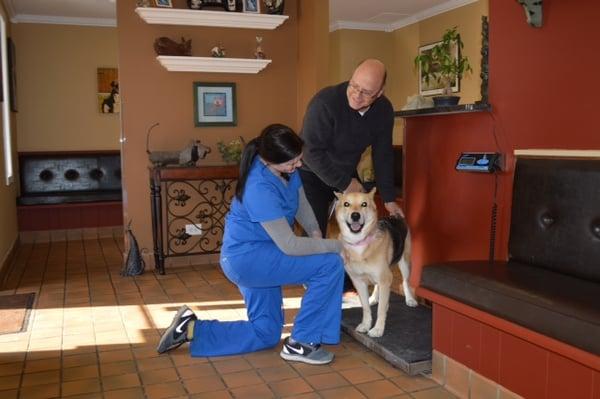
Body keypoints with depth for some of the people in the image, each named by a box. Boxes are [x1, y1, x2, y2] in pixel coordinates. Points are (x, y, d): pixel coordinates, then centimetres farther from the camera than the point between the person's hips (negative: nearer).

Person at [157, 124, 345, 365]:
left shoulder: (286, 170, -5)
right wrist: (337, 246, -19)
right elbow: (289, 245, -27)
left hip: (249, 257, 9)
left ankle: (191, 329, 16)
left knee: (265, 334, 16)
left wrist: (316, 234, -7)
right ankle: (301, 343, -4)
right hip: (247, 257, -9)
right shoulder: (260, 189, -29)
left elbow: (301, 203, 10)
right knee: (330, 265, -15)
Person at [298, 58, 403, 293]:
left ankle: (348, 286, 19)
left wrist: (388, 198, -2)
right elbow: (312, 151, -29)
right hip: (313, 174, -5)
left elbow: (383, 155, -3)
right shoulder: (325, 102, -30)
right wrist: (344, 184, -24)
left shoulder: (383, 110, -12)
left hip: (347, 173, 6)